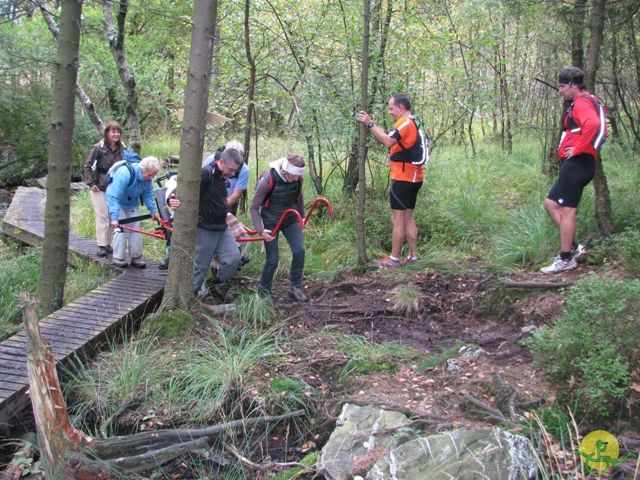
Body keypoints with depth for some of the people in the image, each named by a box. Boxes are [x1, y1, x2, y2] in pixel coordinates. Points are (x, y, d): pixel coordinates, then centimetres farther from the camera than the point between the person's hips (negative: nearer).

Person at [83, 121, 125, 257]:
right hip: (100, 188, -4)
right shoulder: (99, 148, -11)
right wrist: (91, 183, -11)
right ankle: (101, 245, 4)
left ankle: (108, 244, 21)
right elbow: (87, 166, -7)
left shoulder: (122, 149, -1)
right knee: (102, 216, -4)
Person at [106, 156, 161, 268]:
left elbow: (148, 195, 0)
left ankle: (136, 257, 8)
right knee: (121, 229, -13)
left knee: (135, 229, 2)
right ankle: (118, 258, -6)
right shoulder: (125, 173, -37)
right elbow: (114, 196, -38)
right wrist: (114, 217, -41)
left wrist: (153, 211, 1)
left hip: (132, 204, 6)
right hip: (117, 203, -6)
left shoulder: (147, 178, -16)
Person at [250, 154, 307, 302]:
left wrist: (301, 216, 21)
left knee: (299, 251, -11)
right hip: (271, 222, -4)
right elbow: (254, 208, -17)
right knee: (272, 259, -4)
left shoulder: (297, 179, -11)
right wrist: (261, 230, -25)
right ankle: (264, 292, 16)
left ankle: (295, 288, 4)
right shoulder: (267, 180, -25)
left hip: (291, 219, 4)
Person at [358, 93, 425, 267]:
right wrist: (371, 124, 3)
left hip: (403, 179, -10)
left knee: (397, 219, -5)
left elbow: (388, 142, -28)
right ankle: (413, 255, 16)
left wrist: (370, 124, -23)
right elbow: (388, 137, 13)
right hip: (413, 178, 10)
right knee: (408, 218, 14)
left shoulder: (405, 123, -13)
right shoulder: (413, 123, 18)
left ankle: (394, 258, -1)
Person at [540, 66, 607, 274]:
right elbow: (598, 126, 30)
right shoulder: (590, 102, 21)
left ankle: (566, 259, 1)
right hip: (576, 165, 11)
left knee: (567, 210, -6)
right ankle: (573, 247, 14)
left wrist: (578, 148, -22)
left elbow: (593, 124, -32)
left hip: (576, 163, -11)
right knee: (551, 204, 13)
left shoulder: (582, 103, -12)